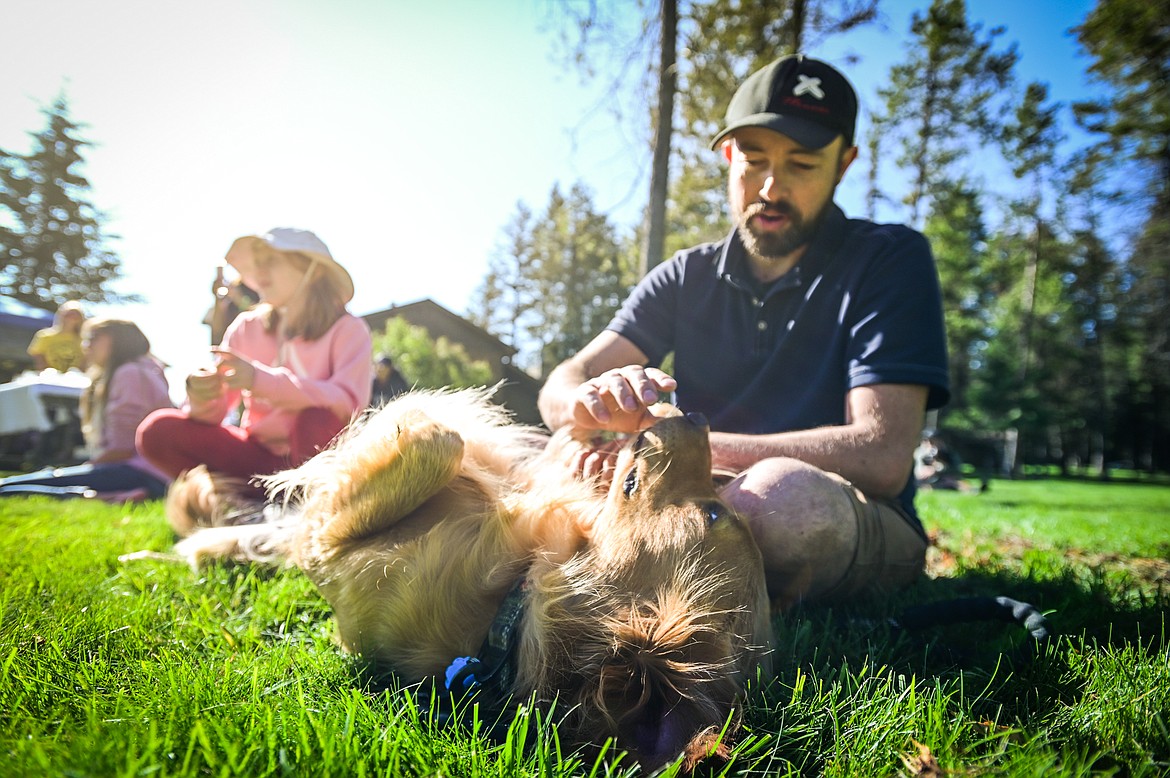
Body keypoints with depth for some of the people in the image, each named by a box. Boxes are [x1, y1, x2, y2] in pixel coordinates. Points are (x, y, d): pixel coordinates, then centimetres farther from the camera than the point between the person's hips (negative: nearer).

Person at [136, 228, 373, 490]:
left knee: (319, 417, -35)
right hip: (259, 455, 4)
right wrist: (200, 399, -27)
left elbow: (349, 403, -26)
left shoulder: (348, 330, -8)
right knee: (157, 431, -14)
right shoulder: (246, 327, 4)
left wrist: (260, 380, -34)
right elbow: (214, 412, -1)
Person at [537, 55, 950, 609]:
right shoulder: (688, 276, 7)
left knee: (781, 490, -37)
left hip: (855, 532, -2)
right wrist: (593, 403, -29)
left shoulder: (891, 259, -5)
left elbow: (881, 458, -18)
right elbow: (561, 385, -2)